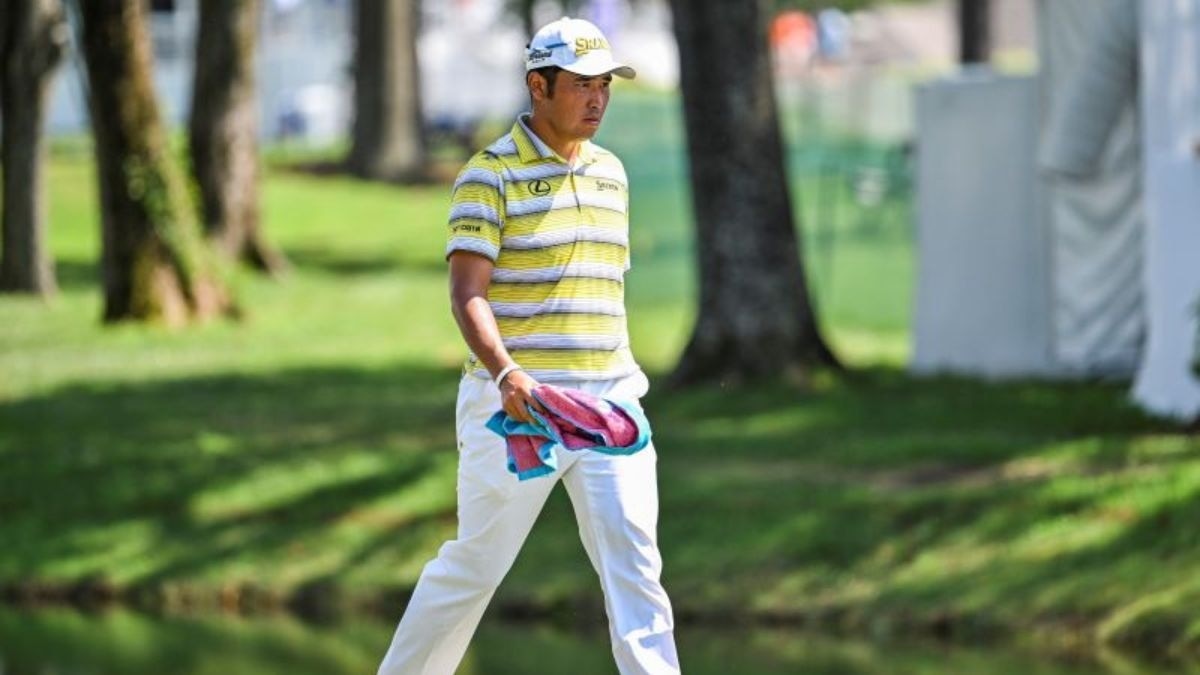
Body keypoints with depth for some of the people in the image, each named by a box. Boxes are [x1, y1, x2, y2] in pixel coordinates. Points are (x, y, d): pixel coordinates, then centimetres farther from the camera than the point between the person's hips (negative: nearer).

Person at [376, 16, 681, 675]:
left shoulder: (609, 171, 14)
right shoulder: (490, 174, -7)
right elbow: (467, 293, -16)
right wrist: (506, 374, -32)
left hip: (608, 399, 5)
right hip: (517, 402, -5)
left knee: (634, 563, -6)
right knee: (475, 563, 5)